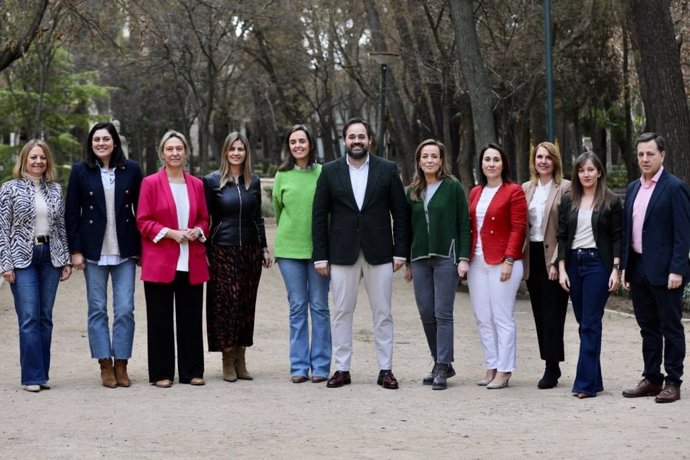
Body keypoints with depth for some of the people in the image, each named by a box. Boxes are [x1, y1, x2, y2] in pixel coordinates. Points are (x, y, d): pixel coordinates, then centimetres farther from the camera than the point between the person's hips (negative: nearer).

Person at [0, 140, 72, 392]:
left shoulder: (55, 189, 9)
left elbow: (62, 226, 12)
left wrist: (66, 259, 7)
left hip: (50, 257, 4)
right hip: (23, 258, -4)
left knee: (45, 317, 5)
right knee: (29, 317, -8)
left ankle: (43, 374, 11)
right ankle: (33, 376, -5)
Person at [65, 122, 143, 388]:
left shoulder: (131, 170, 3)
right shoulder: (80, 171, 2)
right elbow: (71, 213, 2)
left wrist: (141, 248, 2)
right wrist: (75, 251, -3)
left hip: (125, 251, 0)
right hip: (94, 251, 0)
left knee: (125, 310, 0)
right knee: (97, 310, 4)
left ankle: (121, 364, 10)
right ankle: (105, 365, 11)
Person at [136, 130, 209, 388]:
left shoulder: (197, 185, 10)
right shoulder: (150, 183, 0)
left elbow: (205, 219, 16)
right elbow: (143, 222, -3)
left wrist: (197, 232, -5)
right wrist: (170, 233, -15)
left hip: (192, 263, 3)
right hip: (159, 263, -3)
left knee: (191, 318, 7)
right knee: (160, 320, 2)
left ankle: (192, 370, 15)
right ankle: (161, 373, 8)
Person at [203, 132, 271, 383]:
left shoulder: (253, 182, 9)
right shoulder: (212, 180, -2)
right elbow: (205, 217, 0)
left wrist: (264, 248, 13)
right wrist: (203, 250, -3)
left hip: (250, 249, 4)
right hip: (223, 249, -4)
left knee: (246, 303, 5)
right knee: (225, 302, -4)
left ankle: (240, 359, 11)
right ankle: (228, 361, 4)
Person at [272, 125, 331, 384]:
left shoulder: (323, 173, -3)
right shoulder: (282, 176, 4)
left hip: (318, 247, -2)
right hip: (289, 248, 2)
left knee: (319, 306, 3)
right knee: (297, 307, 6)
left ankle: (320, 365, 9)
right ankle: (299, 366, 10)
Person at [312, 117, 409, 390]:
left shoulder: (387, 170, 3)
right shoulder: (330, 172, 4)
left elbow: (401, 213, 3)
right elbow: (319, 216, 3)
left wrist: (400, 252, -3)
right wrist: (320, 255, -2)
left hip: (379, 253, 0)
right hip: (342, 253, 0)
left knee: (383, 314, 3)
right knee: (341, 313, 4)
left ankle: (385, 370, 10)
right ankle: (342, 369, 11)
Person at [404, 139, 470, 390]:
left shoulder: (453, 187, -1)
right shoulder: (413, 191, 12)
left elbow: (464, 224, -3)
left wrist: (464, 258, -10)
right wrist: (407, 262, 15)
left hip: (446, 257, -5)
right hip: (420, 259, 5)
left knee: (443, 313, -7)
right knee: (426, 314, 5)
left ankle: (443, 367, -3)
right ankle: (441, 363, 17)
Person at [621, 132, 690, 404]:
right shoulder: (633, 189, 13)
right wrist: (625, 267, 11)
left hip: (664, 271, -7)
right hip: (638, 270, 7)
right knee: (648, 328, 13)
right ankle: (652, 379, 20)